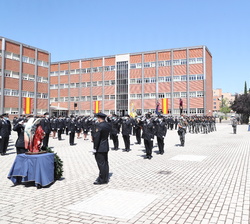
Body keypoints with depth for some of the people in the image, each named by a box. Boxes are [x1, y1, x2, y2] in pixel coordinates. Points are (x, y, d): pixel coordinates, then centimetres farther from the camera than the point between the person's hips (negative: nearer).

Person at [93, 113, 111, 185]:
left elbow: (96, 137, -20)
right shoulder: (108, 125, 7)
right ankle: (105, 178, 25)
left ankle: (102, 180, 7)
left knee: (101, 163, -1)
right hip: (106, 147, 9)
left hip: (100, 148, -9)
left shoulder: (99, 125, -19)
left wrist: (95, 148, -15)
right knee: (105, 163, 15)